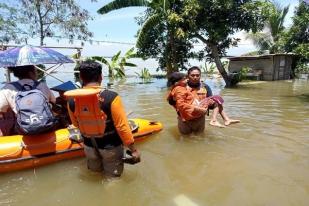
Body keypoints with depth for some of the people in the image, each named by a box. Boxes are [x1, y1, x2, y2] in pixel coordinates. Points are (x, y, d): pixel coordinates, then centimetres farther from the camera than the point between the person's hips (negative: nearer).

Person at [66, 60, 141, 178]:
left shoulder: (72, 100, -13)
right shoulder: (111, 97, -28)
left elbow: (76, 124, 4)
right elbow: (122, 127, -24)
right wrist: (133, 149, -12)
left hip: (89, 146, 4)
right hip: (111, 147, -3)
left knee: (95, 173, 31)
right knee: (112, 177, 21)